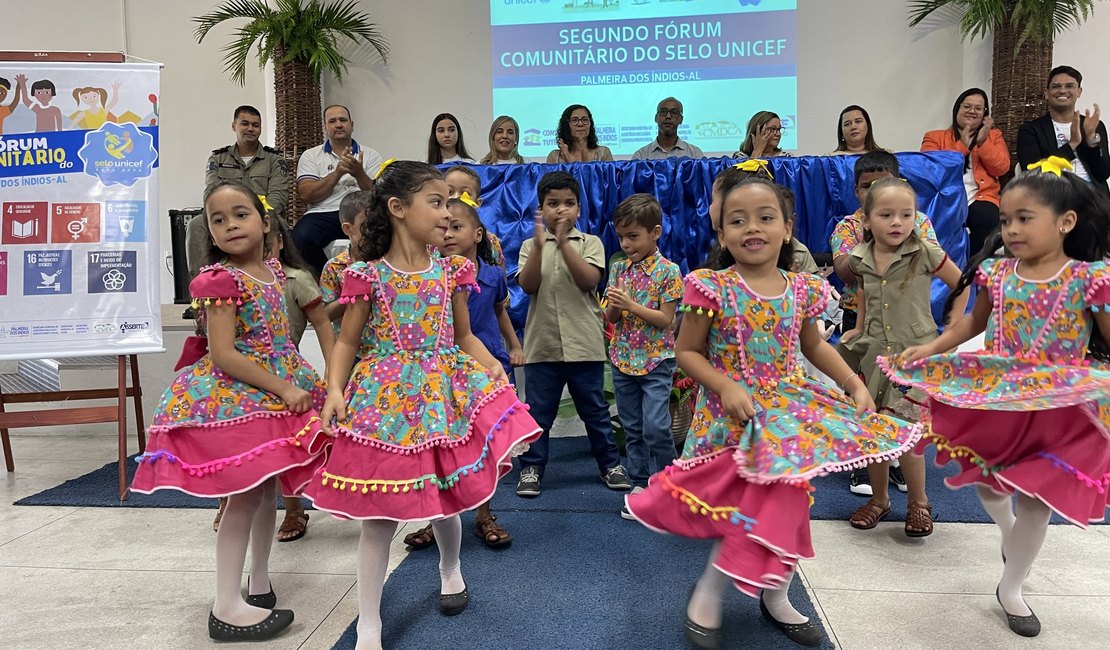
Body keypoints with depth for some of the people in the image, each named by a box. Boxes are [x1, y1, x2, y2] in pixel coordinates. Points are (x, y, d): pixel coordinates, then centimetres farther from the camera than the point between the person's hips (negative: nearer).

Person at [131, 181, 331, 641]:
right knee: (246, 497, -5)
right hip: (233, 397, -8)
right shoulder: (220, 280, -16)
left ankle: (259, 583, 31)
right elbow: (224, 355, -21)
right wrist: (283, 388, -21)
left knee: (266, 490, 15)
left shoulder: (273, 270, 8)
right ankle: (227, 608, 7)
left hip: (275, 392, 8)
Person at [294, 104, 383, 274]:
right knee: (301, 238, -32)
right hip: (323, 214, 0)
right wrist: (338, 172, -8)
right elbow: (307, 194, 0)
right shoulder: (310, 156, 15)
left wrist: (359, 174, -14)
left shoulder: (371, 156, 16)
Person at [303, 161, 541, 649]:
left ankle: (451, 572, 48)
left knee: (446, 502, 14)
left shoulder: (450, 271, 2)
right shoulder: (368, 275, -7)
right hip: (386, 399, -3)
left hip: (445, 394, 3)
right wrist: (335, 390, -16)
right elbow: (347, 342, -1)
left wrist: (495, 370, -6)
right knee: (380, 515, 1)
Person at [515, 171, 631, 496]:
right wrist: (540, 244, -19)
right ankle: (532, 467, 22)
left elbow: (589, 280, -13)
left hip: (584, 344, 0)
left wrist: (563, 241, -18)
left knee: (595, 410, 11)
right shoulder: (530, 245, 7)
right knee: (538, 412, 8)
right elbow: (528, 285, -9)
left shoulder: (590, 242, 4)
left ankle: (610, 463, 26)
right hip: (542, 344, 1)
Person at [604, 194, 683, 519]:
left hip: (656, 360, -5)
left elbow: (666, 319, -12)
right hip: (623, 359, 5)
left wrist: (631, 305, -20)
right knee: (632, 428, 11)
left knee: (656, 427, -11)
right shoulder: (618, 267, 6)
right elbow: (611, 318, 7)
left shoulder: (668, 271, -8)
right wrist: (614, 305, -15)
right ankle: (640, 485, 23)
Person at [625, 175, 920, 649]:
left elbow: (814, 346, 15)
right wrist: (726, 387, -20)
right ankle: (707, 596, 21)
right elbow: (687, 351, -7)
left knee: (786, 506, 8)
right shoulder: (712, 288, -13)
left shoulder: (803, 289, 0)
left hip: (790, 415, 4)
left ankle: (776, 598, 33)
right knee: (745, 511, -4)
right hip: (732, 417, -4)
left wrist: (854, 383, 4)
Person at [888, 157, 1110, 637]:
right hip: (995, 400, 3)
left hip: (1057, 411, -3)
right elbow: (973, 323, 12)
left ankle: (1010, 589, 27)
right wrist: (929, 349, 0)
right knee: (987, 483, 16)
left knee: (1036, 500, 6)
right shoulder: (996, 272, -3)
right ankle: (1008, 528, 53)